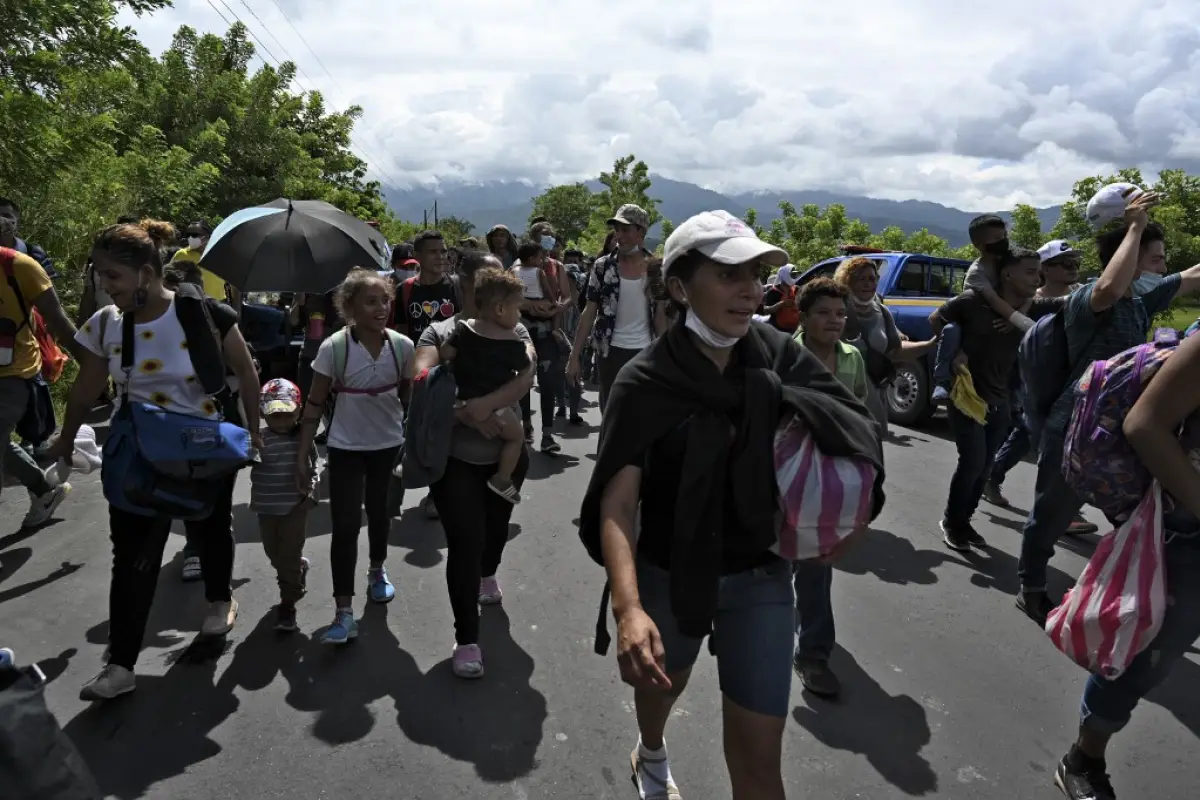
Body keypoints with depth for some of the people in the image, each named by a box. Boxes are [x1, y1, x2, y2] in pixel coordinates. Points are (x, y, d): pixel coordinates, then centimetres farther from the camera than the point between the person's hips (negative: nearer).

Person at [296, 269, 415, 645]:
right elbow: (315, 405, -9)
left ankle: (377, 572, 46)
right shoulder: (334, 348, -15)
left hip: (388, 445, 3)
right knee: (345, 526, -4)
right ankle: (344, 613, 3)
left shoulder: (402, 346, -9)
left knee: (380, 514, 20)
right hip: (346, 447, -2)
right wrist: (301, 456, -10)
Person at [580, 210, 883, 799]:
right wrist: (628, 608, -40)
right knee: (661, 681, 28)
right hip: (670, 573, -1)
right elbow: (616, 503, -27)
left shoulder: (780, 357, -9)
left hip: (760, 575, 1)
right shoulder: (645, 383, -19)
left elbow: (862, 436, -8)